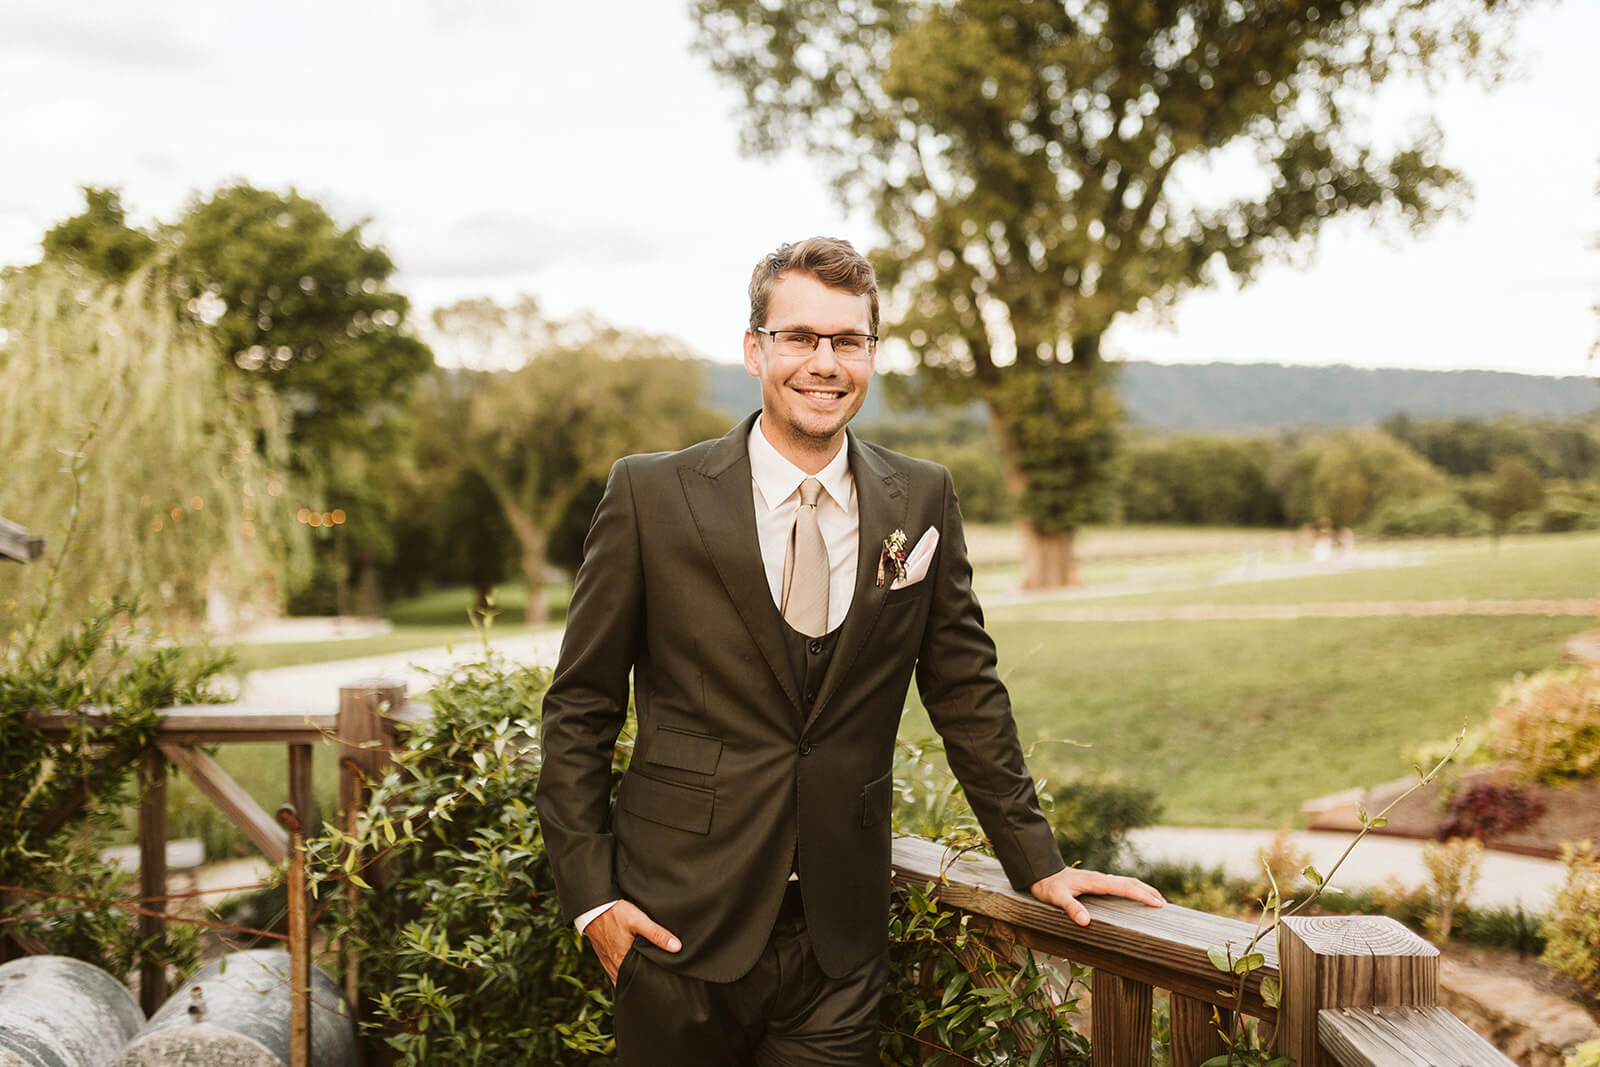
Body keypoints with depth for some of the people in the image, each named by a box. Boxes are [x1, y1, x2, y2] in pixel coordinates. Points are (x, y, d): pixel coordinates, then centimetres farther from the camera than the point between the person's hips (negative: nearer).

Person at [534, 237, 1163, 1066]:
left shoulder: (922, 501, 3)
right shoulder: (651, 496, -4)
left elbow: (966, 689, 10)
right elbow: (580, 703, 0)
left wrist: (1037, 863, 9)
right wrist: (591, 893, -5)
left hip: (840, 939, 2)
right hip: (681, 925, -1)